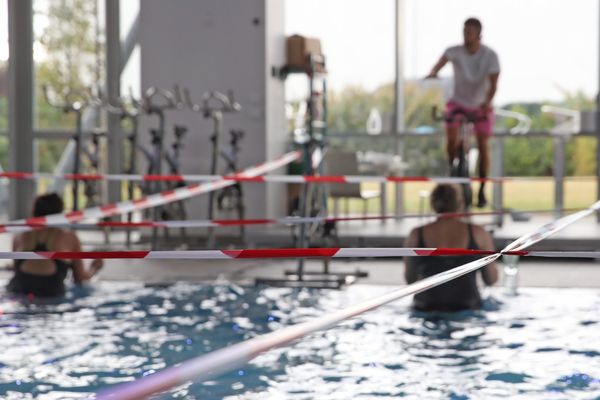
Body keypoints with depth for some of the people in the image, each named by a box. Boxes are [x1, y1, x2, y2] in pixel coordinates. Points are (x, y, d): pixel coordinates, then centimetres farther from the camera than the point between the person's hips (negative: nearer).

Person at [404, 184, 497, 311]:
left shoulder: (416, 235, -4)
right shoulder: (478, 234, -5)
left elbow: (410, 279, 7)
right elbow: (491, 280, 4)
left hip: (427, 310, 1)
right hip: (467, 310, -1)